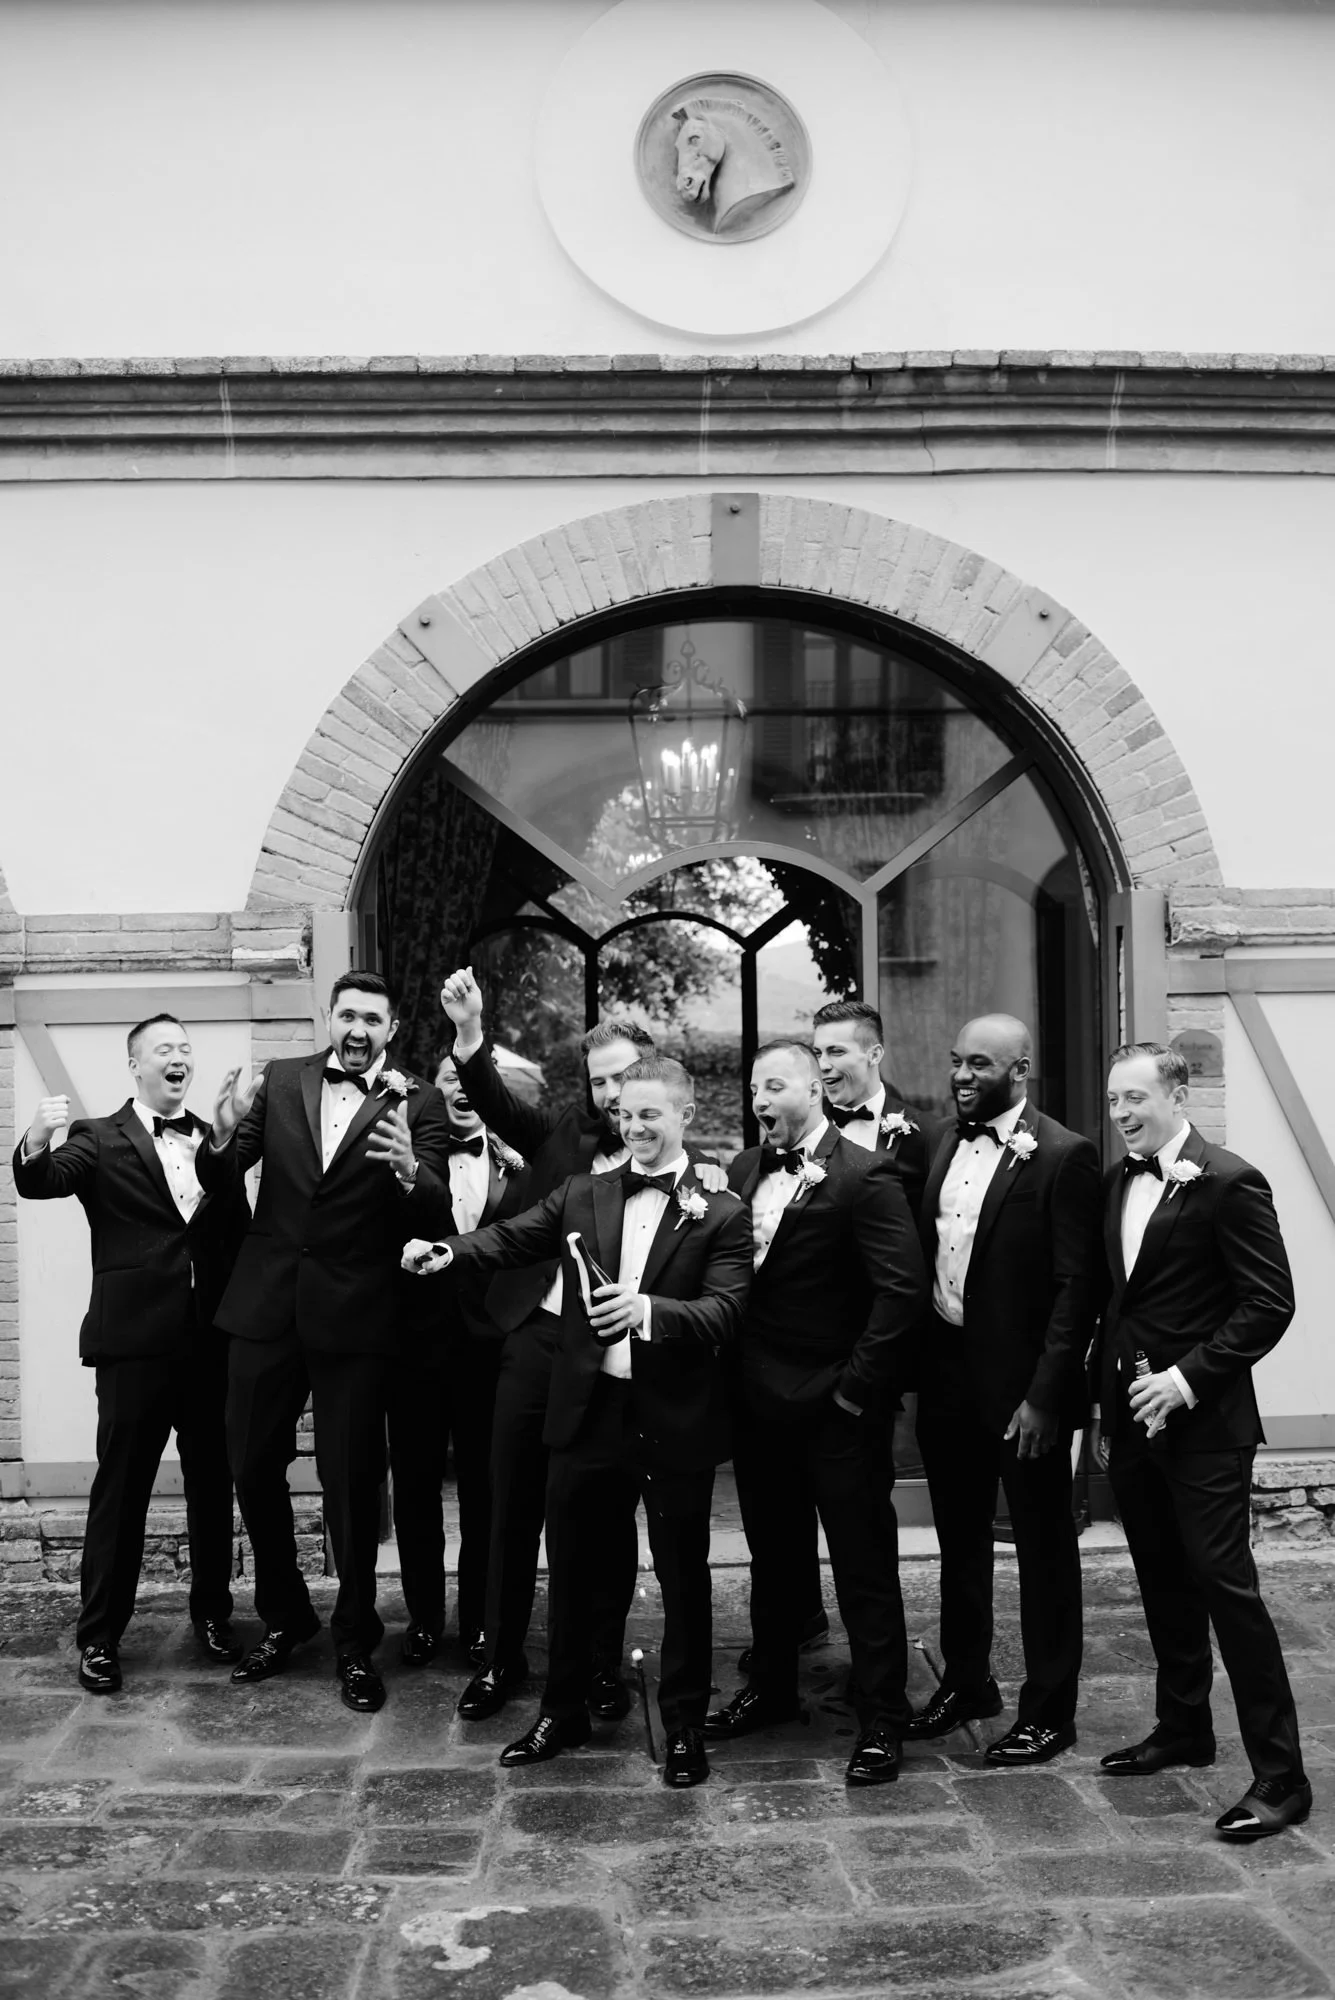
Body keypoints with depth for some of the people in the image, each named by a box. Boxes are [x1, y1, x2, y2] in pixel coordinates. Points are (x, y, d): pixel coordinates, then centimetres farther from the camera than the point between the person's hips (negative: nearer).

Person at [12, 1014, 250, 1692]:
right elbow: (41, 1183, -18)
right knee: (120, 1489, 3)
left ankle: (212, 1612, 28)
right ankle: (98, 1636, 13)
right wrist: (35, 1144, -40)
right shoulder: (99, 1140, 0)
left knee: (213, 1485, 13)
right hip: (135, 1338, -4)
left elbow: (239, 1234, 8)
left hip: (213, 1338, 4)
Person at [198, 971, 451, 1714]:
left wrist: (409, 1170, -34)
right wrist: (224, 1134, -22)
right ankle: (284, 1617, 34)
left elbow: (436, 1212, -12)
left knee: (351, 1480, 4)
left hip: (354, 1315, -3)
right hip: (267, 1305, 3)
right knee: (254, 1468, 12)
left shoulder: (418, 1102, -4)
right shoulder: (281, 1081, 4)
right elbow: (221, 1180, 0)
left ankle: (356, 1642, 22)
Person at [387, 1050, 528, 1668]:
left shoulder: (515, 1167, 3)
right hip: (418, 1342, 0)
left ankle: (478, 1621, 24)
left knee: (484, 1491, 9)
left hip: (488, 1345, 0)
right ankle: (423, 1617, 27)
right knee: (415, 1487, 11)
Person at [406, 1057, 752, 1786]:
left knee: (683, 1578, 9)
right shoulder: (581, 1194, 6)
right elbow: (513, 1237, -4)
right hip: (588, 1415, 3)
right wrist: (448, 1250, -22)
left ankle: (684, 1725, 26)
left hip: (675, 1422, -3)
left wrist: (650, 1308, -31)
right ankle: (562, 1712, 33)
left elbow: (723, 1311, -14)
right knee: (571, 1571, 15)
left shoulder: (721, 1216, -4)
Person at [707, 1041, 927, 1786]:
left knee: (865, 1568, 4)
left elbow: (903, 1290, -18)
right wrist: (734, 1373, 2)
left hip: (835, 1410, -6)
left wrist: (857, 1389, -16)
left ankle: (882, 1722, 17)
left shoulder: (864, 1176, -14)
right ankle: (772, 1688, 38)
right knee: (771, 1556, 21)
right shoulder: (745, 1170, 7)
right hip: (760, 1402, 7)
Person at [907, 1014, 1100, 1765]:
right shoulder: (944, 1145, 7)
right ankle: (966, 1681, 37)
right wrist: (915, 1363, 2)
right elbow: (926, 1254, 9)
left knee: (1043, 1547, 8)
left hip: (1021, 1379, -7)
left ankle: (1049, 1709, 22)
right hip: (946, 1369, 7)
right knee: (960, 1538, 20)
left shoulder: (1063, 1157, -13)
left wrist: (1044, 1395, -19)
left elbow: (1077, 1287, -15)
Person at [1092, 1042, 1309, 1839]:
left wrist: (1188, 1377, -18)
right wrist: (1106, 1402, 13)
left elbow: (1270, 1304, -14)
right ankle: (1183, 1728, 32)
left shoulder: (1230, 1183, -13)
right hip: (1132, 1416, 7)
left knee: (1226, 1585, -5)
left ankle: (1280, 1774, 4)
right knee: (1164, 1582, 17)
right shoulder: (1118, 1182, 9)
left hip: (1202, 1422, -7)